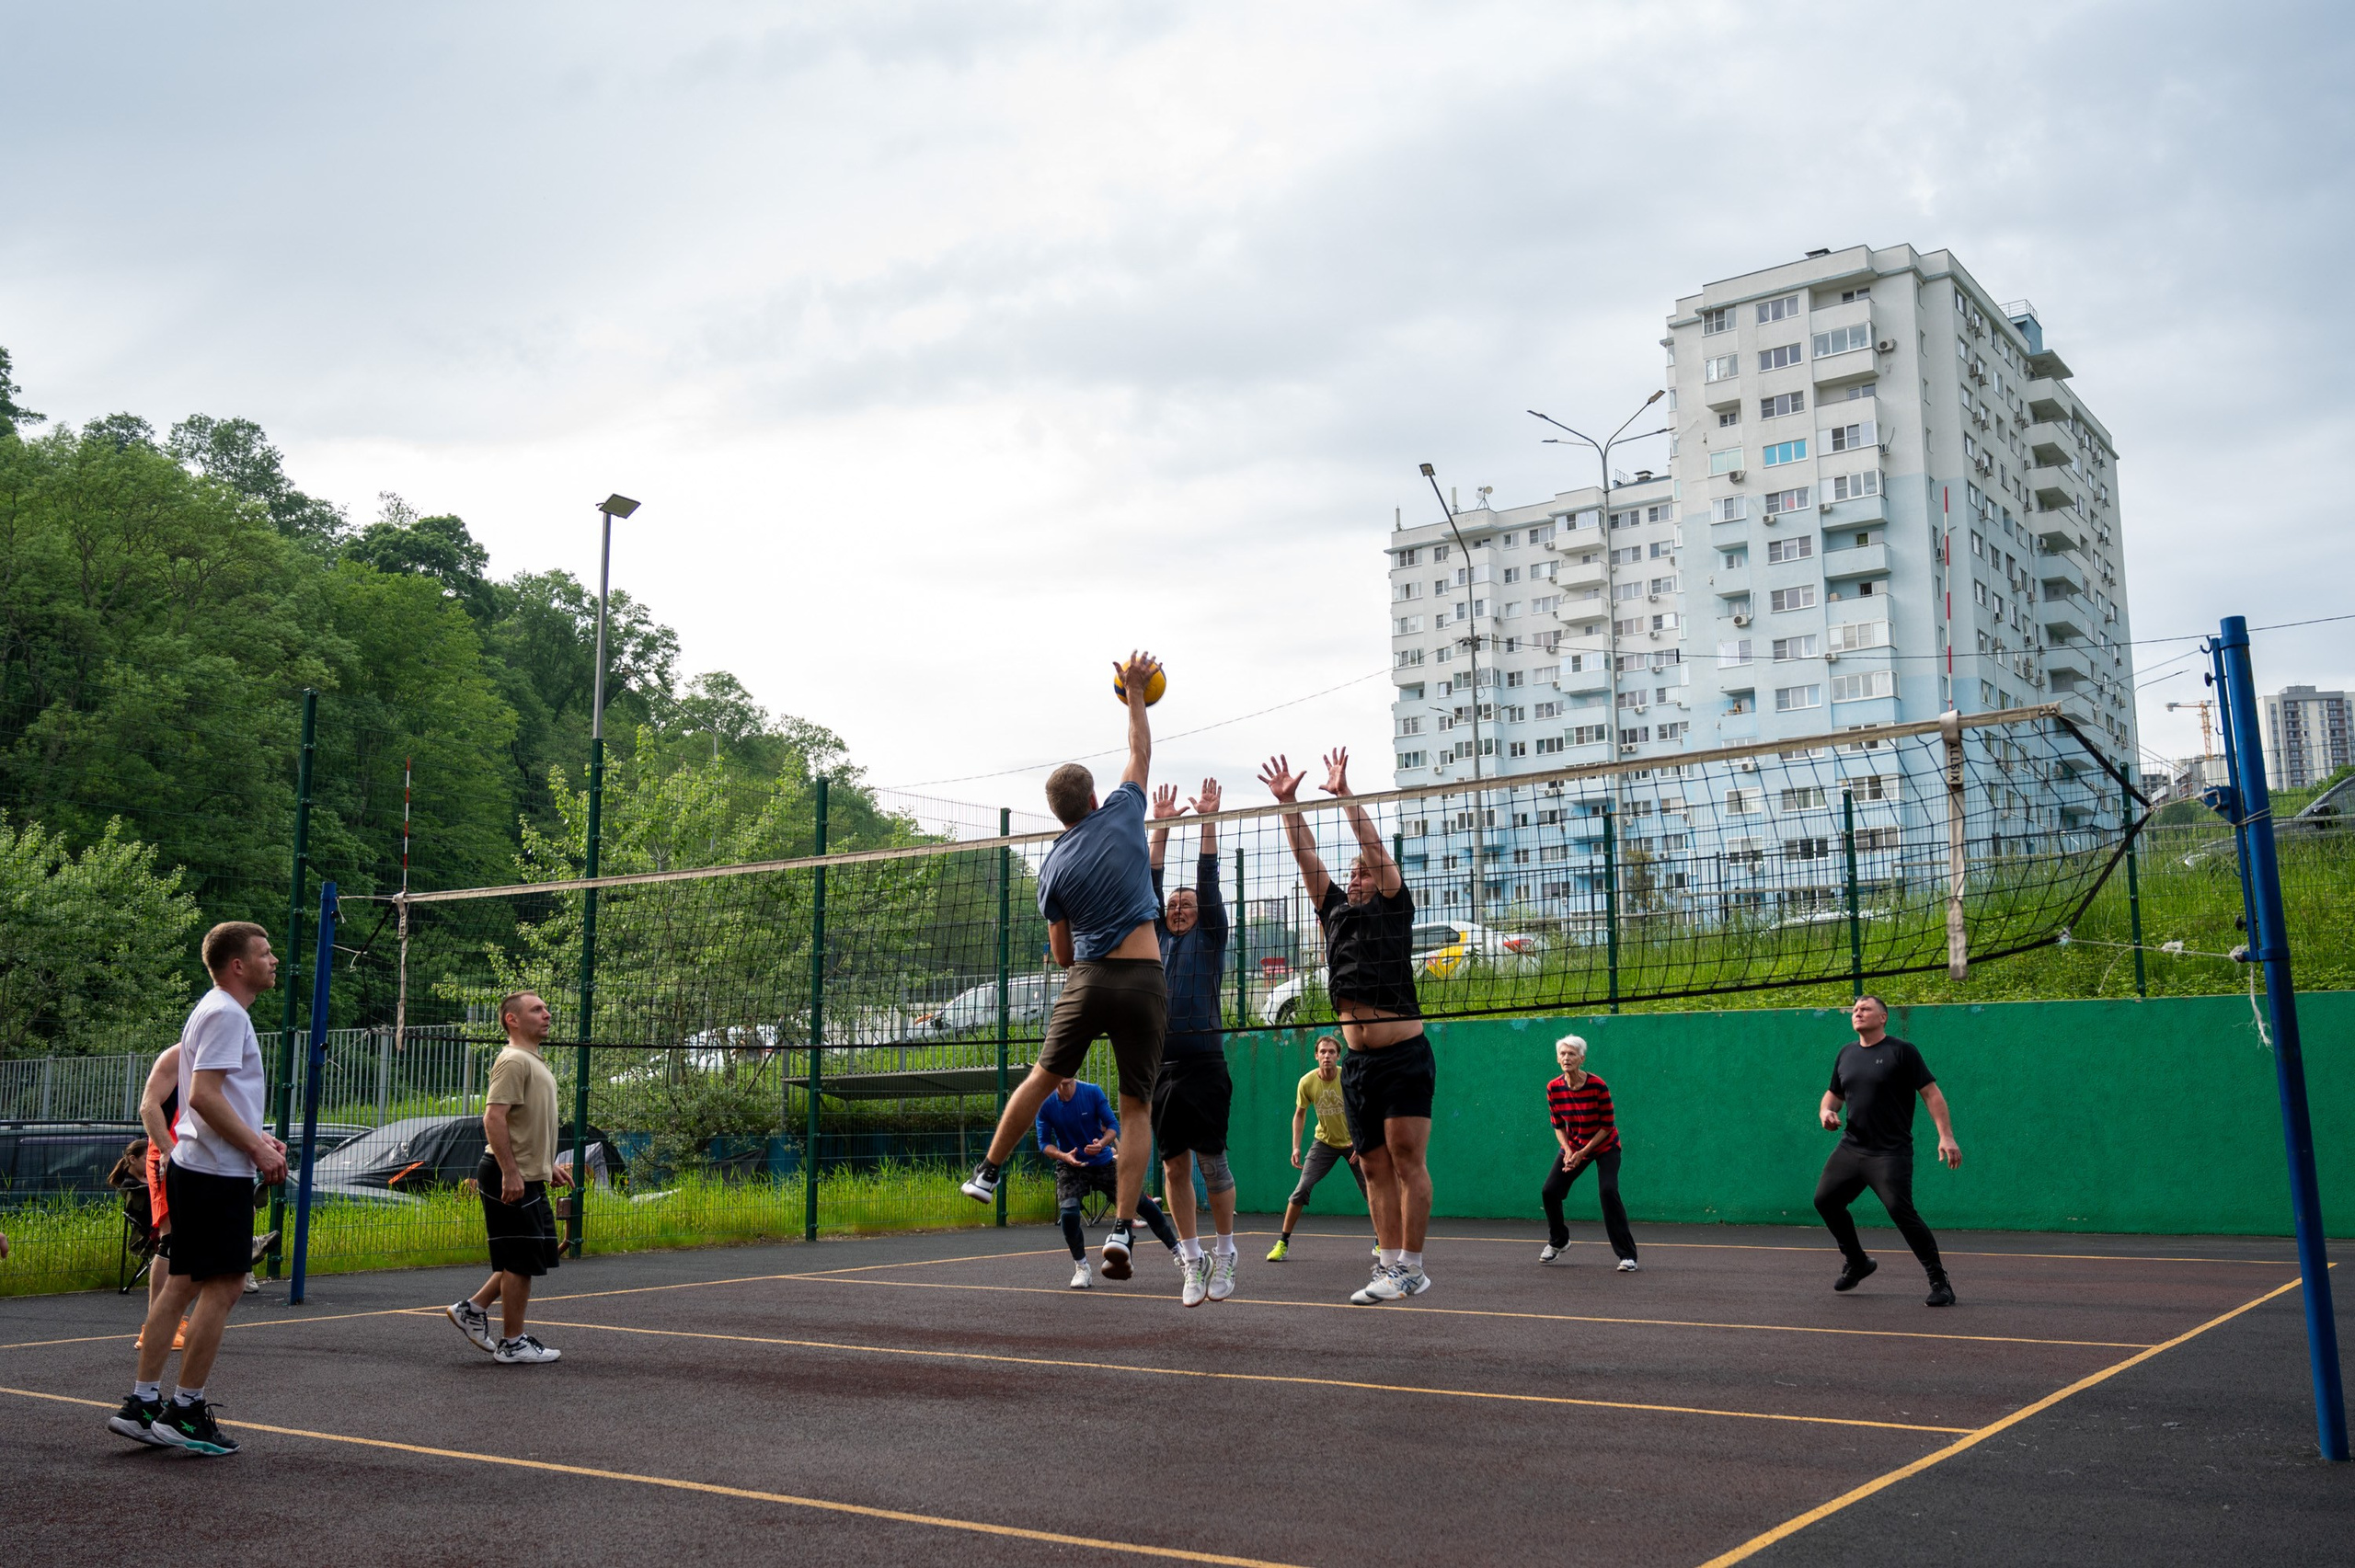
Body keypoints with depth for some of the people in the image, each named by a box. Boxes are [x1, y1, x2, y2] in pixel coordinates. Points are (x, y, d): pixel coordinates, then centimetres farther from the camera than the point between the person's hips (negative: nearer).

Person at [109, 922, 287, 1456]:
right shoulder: (226, 1014, -13)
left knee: (183, 1284, 12)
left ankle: (141, 1404, 15)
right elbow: (204, 1095, -22)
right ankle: (184, 1413, 0)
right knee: (222, 1287, -5)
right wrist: (256, 1148, -16)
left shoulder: (220, 1012, 20)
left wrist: (258, 1138, 16)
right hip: (219, 1174, -10)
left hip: (193, 1168, 10)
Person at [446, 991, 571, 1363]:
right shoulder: (513, 1061, -14)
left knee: (531, 1256, 16)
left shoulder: (534, 1062, 19)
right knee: (521, 1261, -3)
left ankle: (473, 1309, 24)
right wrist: (510, 1172, -26)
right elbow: (494, 1117, -23)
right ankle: (512, 1343, 6)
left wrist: (548, 1166, 25)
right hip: (510, 1178, -10)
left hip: (528, 1178, 10)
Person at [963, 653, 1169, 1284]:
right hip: (1146, 981, 0)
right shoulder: (1124, 814, 2)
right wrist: (1134, 692, 28)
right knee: (1136, 1112, 3)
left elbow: (1061, 953, 11)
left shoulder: (1053, 865, 4)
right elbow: (1140, 752, 20)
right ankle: (1122, 1229, -4)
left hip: (1088, 981, 0)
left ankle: (988, 1172, 31)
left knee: (1044, 1077, 21)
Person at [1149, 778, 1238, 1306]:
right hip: (1160, 1063, 4)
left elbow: (1208, 882, 2)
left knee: (1211, 1162, -1)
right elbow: (1150, 885, 15)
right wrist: (1161, 827, 14)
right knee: (1174, 1167, 5)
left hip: (1203, 1060, -4)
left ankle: (1224, 1254, 14)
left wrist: (1208, 820, 1)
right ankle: (1192, 1259, 15)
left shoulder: (1210, 938, 9)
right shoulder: (1158, 940, 18)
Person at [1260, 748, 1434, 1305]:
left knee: (1408, 1160, -7)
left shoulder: (1394, 908, 4)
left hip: (1404, 1055, -6)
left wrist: (1344, 793, -7)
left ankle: (1411, 1268, -5)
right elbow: (1307, 857, 13)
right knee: (1375, 1167, 6)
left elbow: (1375, 846, -6)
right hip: (1357, 1060, 6)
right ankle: (1389, 1264, 10)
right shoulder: (1336, 911, 17)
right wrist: (1287, 802, 6)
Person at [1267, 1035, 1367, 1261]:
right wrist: (1296, 1147, -7)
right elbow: (1299, 1115, 0)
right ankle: (1283, 1242, -1)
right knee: (1301, 1189, -11)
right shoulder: (1307, 1082, -14)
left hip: (1353, 1142, -1)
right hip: (1324, 1142, 1)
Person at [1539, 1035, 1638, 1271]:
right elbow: (1558, 1125, 0)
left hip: (1604, 1146, -4)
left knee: (1608, 1191, -23)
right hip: (1573, 1146, 4)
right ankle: (1558, 1242, 24)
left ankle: (1627, 1256, -14)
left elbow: (1607, 1125, -17)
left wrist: (1583, 1153, -21)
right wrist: (1568, 1151, -17)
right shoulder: (1553, 1089, -12)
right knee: (1549, 1191, -4)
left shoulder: (1598, 1086, -24)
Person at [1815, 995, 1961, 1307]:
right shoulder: (1846, 1053, 13)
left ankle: (1940, 1282, -7)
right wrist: (1826, 1111, 2)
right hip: (1850, 1149, 7)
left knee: (1900, 1210, -18)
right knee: (1825, 1200, 7)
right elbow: (1833, 1093, 25)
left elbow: (1931, 1093, -10)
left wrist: (1946, 1136, -20)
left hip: (1890, 1153, -7)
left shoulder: (1902, 1051, -6)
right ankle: (1857, 1263, 28)